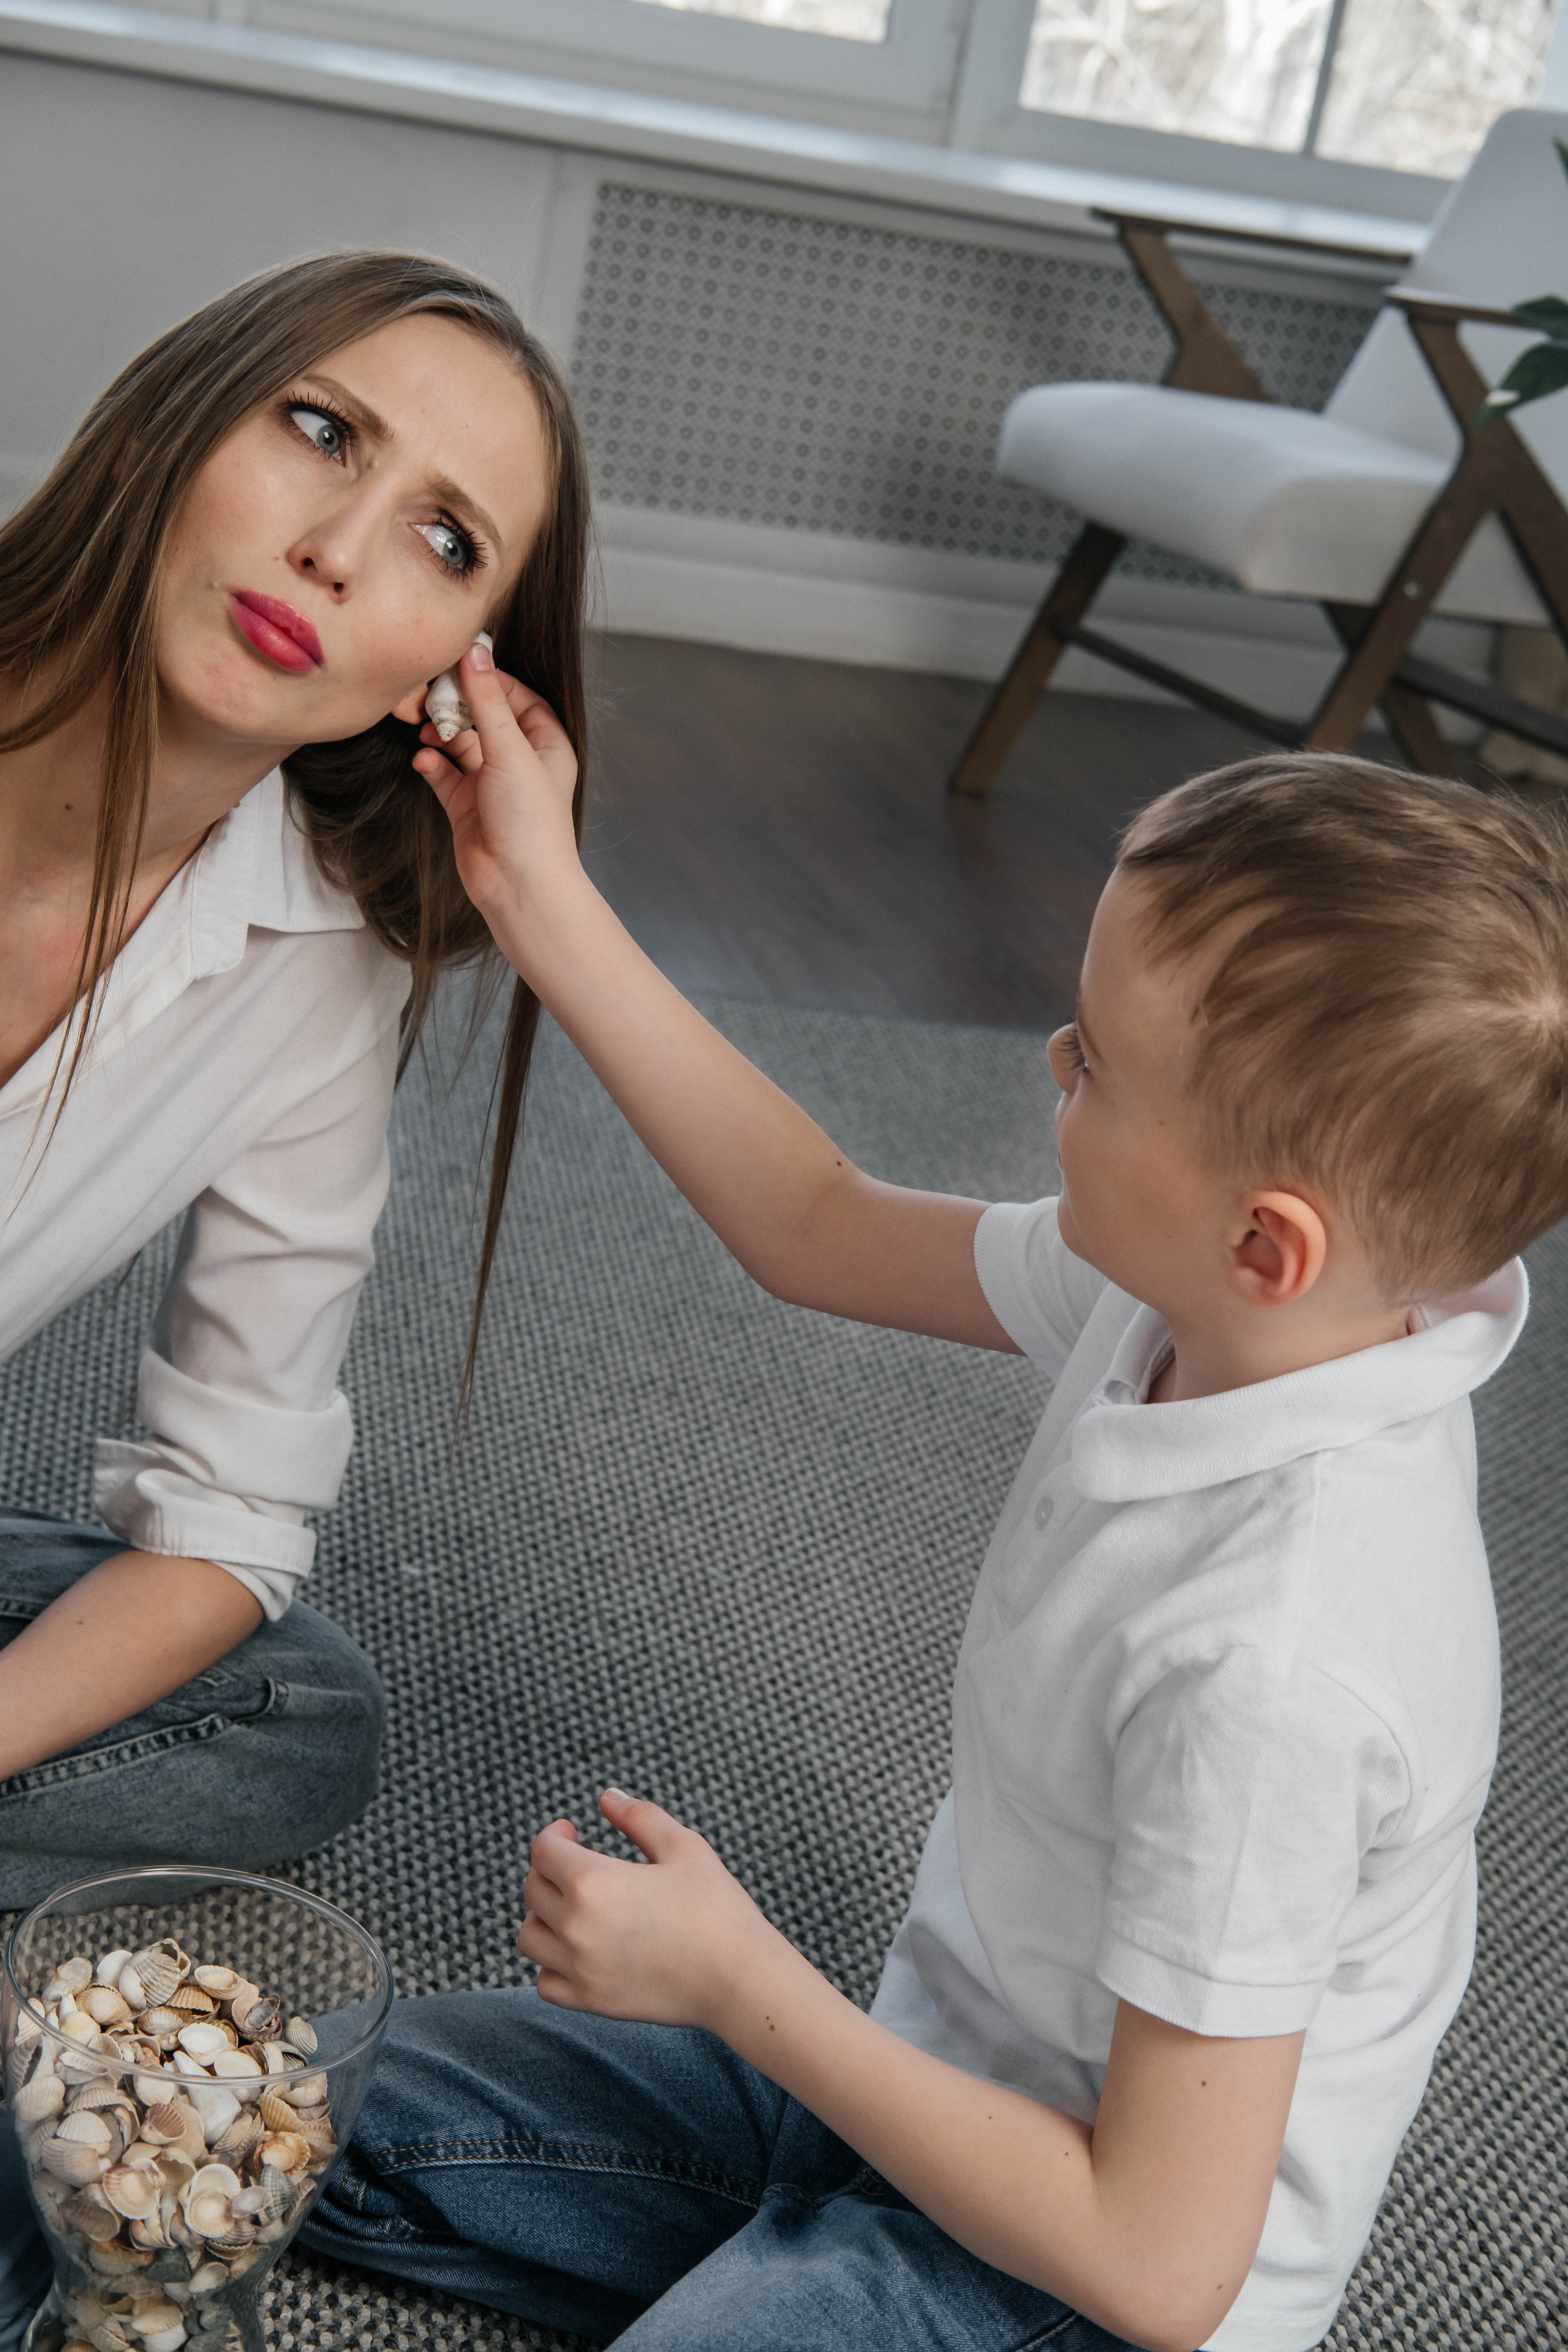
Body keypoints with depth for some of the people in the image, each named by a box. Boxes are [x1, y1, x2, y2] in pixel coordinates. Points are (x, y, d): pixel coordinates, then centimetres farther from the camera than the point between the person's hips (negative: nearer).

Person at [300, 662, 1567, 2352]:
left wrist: (738, 1983, -20)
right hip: (961, 2073, 8)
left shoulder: (1277, 1663, -37)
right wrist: (543, 902, 1)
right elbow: (816, 1229, 3)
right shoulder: (1183, 1297, -14)